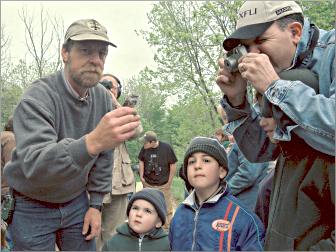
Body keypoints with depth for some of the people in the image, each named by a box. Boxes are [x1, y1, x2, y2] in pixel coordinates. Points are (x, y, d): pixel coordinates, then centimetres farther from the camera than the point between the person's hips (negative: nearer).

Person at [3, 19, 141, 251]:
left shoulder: (103, 98, -7)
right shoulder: (38, 97, -23)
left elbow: (103, 157, 2)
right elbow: (34, 164, -38)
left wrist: (95, 203, 1)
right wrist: (92, 142, -53)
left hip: (76, 202, 5)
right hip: (32, 207, -4)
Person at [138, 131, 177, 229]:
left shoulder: (166, 148, -17)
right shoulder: (144, 148, -9)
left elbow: (173, 165, -8)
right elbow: (141, 161, 7)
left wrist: (169, 182, -7)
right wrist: (141, 176, 2)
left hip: (163, 185, -3)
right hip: (148, 184, 3)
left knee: (167, 209, 6)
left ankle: (167, 227, 23)